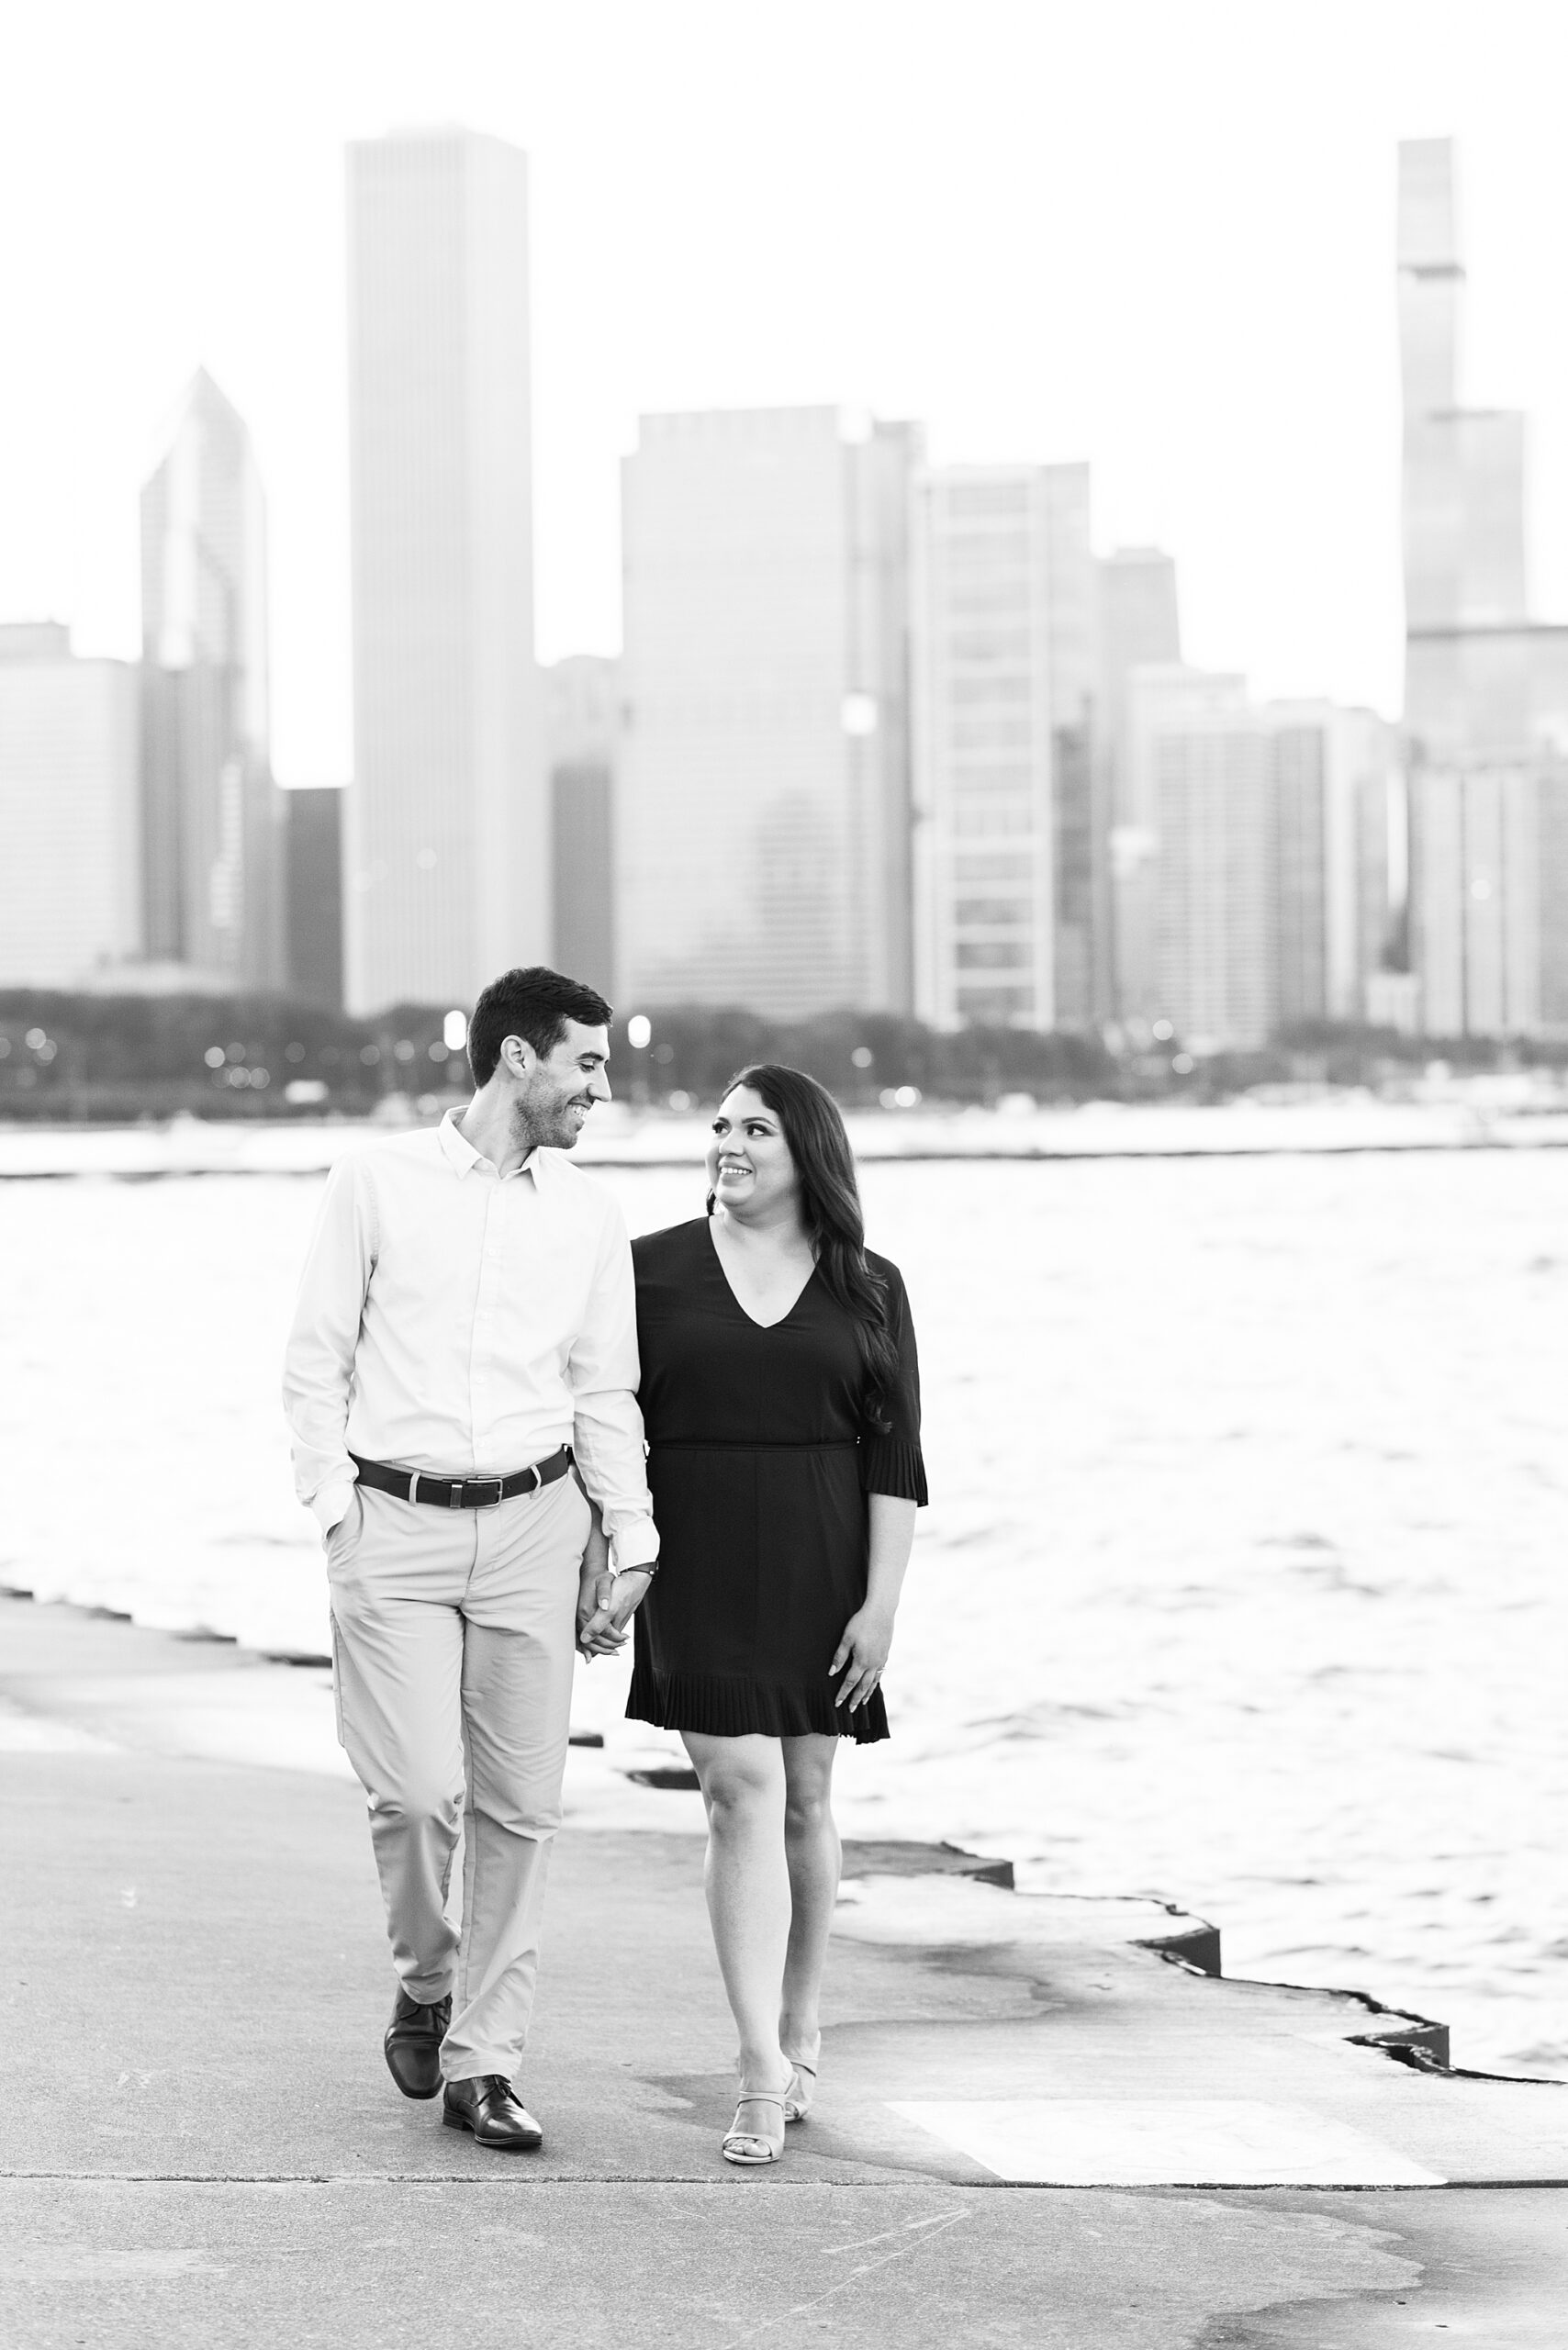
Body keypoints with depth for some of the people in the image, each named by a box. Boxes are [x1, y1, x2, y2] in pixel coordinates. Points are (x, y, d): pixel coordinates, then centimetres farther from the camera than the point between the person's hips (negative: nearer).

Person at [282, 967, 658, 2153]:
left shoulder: (589, 1214, 9)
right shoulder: (377, 1182, 0)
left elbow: (606, 1389, 14)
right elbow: (316, 1363, 4)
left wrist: (633, 1534, 7)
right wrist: (334, 1507, -4)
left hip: (532, 1523, 3)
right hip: (395, 1523, -3)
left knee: (519, 1807, 0)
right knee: (417, 1792, -12)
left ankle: (483, 2062, 10)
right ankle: (428, 1986, 17)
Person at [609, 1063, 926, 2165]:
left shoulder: (867, 1288, 4)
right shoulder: (654, 1270, 4)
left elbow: (895, 1457, 1)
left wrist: (883, 1601, -6)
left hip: (821, 1568, 1)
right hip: (700, 1567, -1)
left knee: (805, 1796, 9)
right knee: (742, 1790, -12)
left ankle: (802, 2029, 27)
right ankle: (764, 2072, -15)